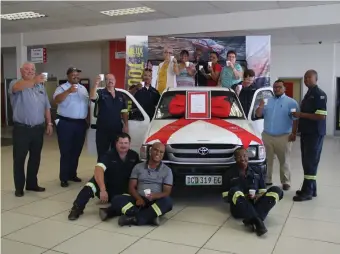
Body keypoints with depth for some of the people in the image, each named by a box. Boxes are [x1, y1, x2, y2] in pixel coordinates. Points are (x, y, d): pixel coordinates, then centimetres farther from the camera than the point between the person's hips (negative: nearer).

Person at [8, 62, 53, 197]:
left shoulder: (40, 86, 13)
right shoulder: (15, 83, -4)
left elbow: (46, 107, 16)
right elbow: (17, 87, -31)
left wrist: (49, 123, 8)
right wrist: (34, 81, -47)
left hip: (38, 128, 5)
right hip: (21, 129, -5)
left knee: (35, 158, 12)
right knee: (19, 158, 3)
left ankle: (32, 184, 24)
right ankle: (19, 187, 12)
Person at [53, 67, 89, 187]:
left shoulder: (83, 88, 15)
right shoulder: (62, 88, -4)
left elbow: (87, 104, 19)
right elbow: (57, 100, -22)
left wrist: (87, 120, 14)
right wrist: (68, 91, -35)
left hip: (81, 123, 6)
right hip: (66, 123, -6)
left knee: (76, 151, 12)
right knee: (65, 152, -3)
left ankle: (72, 174, 25)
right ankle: (64, 178, 4)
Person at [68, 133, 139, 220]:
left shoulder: (134, 156, -2)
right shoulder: (109, 155, -14)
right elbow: (98, 170, -31)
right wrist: (102, 190, -45)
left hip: (123, 192, 4)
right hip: (107, 188, -4)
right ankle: (77, 208, -30)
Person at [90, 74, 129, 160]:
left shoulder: (120, 95, 11)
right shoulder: (101, 93, -1)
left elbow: (124, 112, 12)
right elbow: (92, 97, -25)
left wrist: (126, 125, 2)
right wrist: (96, 83, -36)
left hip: (117, 130, 4)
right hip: (103, 130, -3)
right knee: (102, 154, 4)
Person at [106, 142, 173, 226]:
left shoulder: (167, 170, 6)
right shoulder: (138, 167, 12)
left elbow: (167, 192, -1)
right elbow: (131, 187, 7)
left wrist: (154, 196, -23)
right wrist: (138, 198, -15)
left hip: (154, 202, -1)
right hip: (139, 200, 2)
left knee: (167, 202, -34)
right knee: (116, 200, -24)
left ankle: (134, 218, -36)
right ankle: (150, 217, -35)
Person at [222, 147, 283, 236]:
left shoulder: (257, 171, 15)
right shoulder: (230, 174, 7)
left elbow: (263, 192, 16)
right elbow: (225, 197, 5)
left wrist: (256, 196, -8)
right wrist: (240, 197, -12)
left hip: (255, 205, 3)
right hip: (239, 208, -3)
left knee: (276, 190, -20)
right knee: (234, 191, -33)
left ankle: (252, 220, -37)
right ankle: (257, 220, -47)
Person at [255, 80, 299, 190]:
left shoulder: (291, 102, 0)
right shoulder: (267, 101, 12)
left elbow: (295, 120, -4)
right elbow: (258, 115, 7)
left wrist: (293, 133, -12)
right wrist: (261, 106, -12)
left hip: (283, 137, -3)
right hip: (267, 136, 4)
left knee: (284, 161, 3)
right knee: (267, 160, 10)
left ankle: (286, 182, 11)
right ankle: (267, 180, 21)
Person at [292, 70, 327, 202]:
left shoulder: (319, 94, -13)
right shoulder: (308, 94, 16)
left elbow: (321, 116, -21)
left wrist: (301, 114, -20)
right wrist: (299, 115, 9)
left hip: (315, 134, -9)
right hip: (306, 133, 9)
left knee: (311, 162, -6)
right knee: (307, 161, 11)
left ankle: (307, 192, -1)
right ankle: (311, 189, 20)